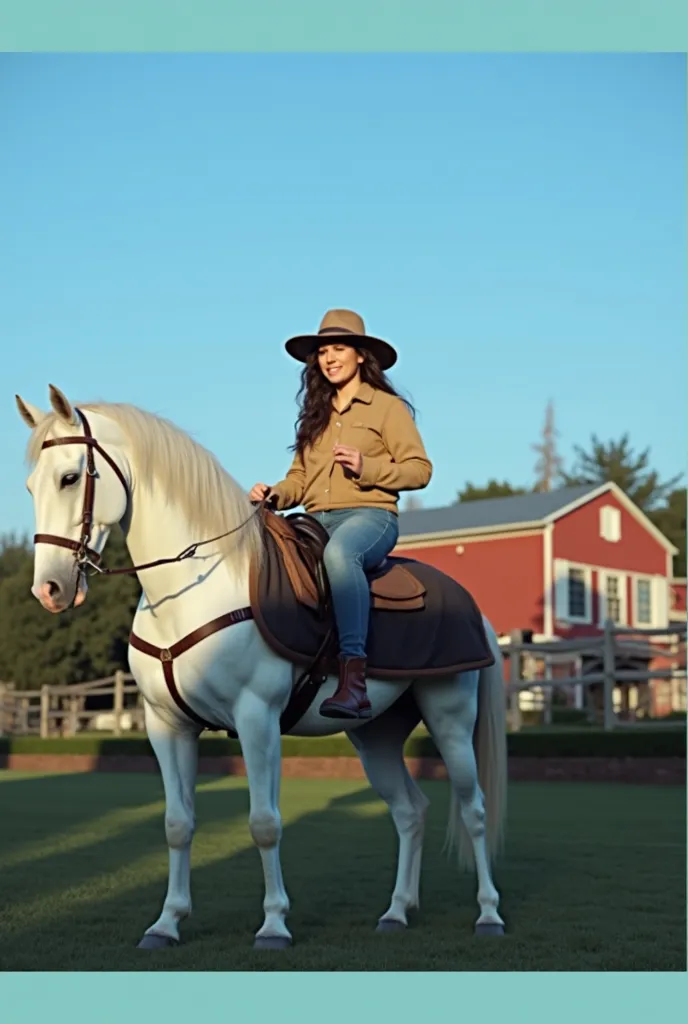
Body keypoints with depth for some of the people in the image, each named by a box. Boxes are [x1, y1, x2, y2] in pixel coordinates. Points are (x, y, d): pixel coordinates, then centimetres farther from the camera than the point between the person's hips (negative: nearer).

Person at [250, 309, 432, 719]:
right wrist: (274, 494, -1)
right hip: (316, 520, 7)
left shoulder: (387, 407, 7)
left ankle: (354, 679, -49)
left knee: (339, 552, -41)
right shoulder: (315, 415, 24)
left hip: (370, 515, -6)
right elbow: (299, 478, 21)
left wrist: (367, 467, -16)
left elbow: (420, 469, -1)